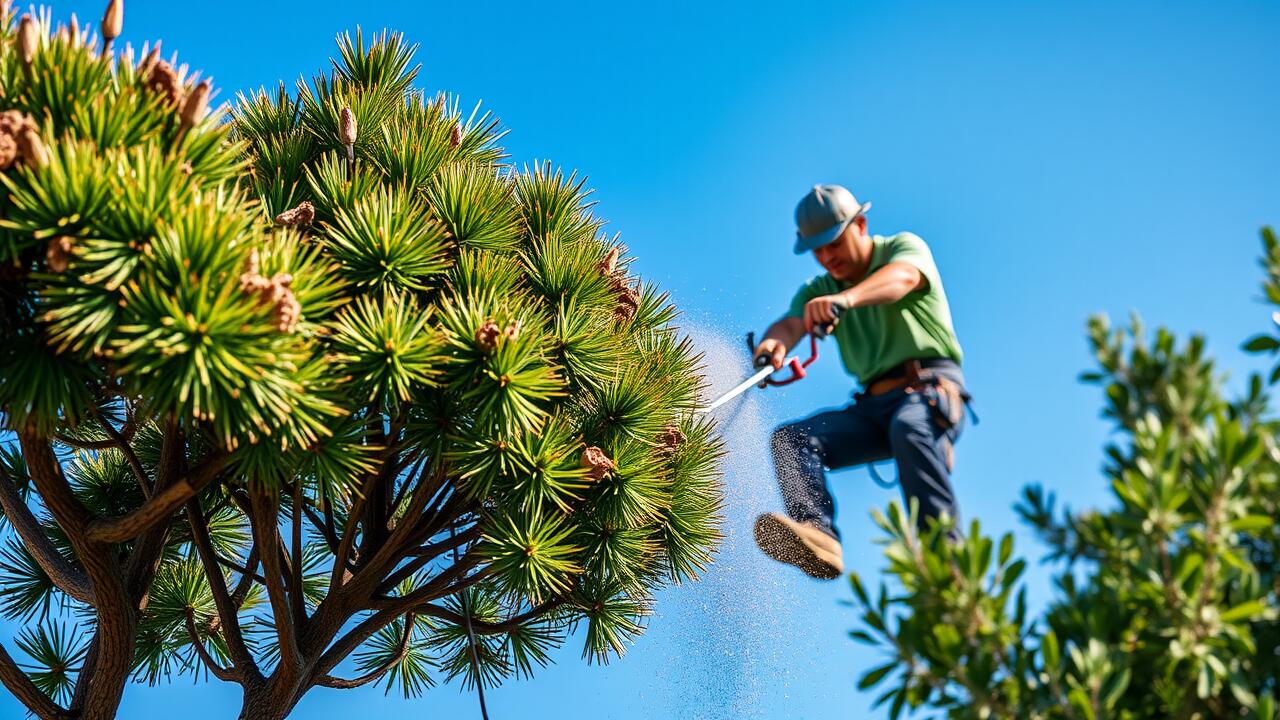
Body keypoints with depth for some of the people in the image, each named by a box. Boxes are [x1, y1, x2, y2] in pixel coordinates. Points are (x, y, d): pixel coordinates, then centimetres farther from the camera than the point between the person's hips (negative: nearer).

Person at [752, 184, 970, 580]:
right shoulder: (818, 291, 18)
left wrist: (846, 298, -42)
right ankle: (816, 534, -39)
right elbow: (792, 322, -4)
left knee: (909, 427, -38)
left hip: (931, 386, -5)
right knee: (791, 438, -17)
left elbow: (902, 278, -20)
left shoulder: (905, 247, 5)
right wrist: (774, 342, -31)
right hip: (872, 405, 5)